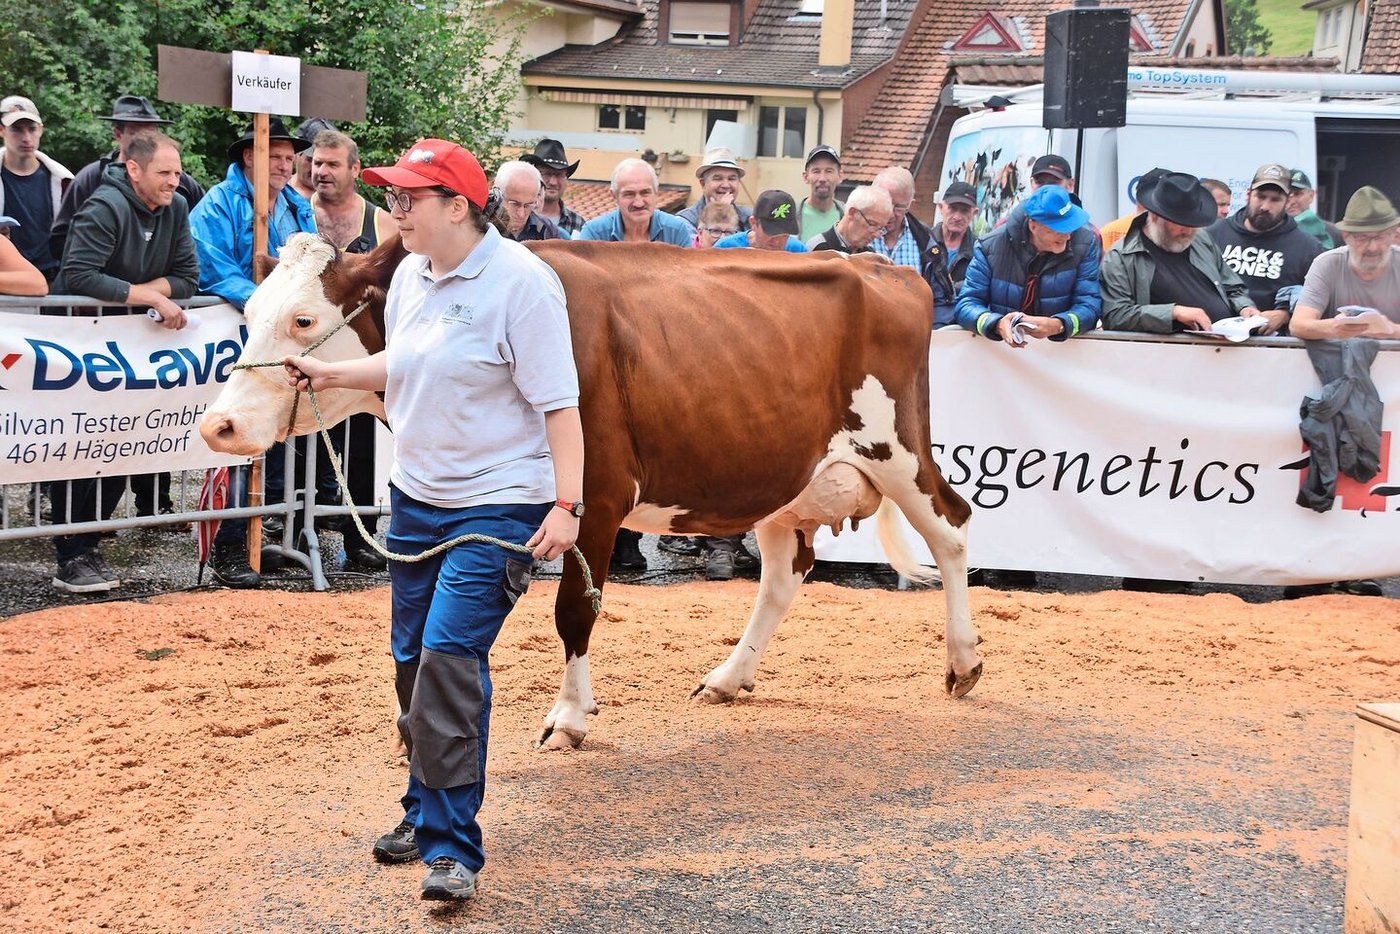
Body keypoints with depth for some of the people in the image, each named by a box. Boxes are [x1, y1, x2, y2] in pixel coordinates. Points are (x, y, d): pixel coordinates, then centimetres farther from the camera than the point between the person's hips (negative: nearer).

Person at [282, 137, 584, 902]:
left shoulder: (520, 282, -17)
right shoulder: (411, 273, 6)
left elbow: (559, 402, -18)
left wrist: (567, 504, -22)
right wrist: (330, 374, 13)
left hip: (498, 507, -8)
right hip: (416, 496, 8)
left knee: (450, 656, -16)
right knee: (414, 660, 14)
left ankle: (451, 845, -7)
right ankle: (426, 813, 32)